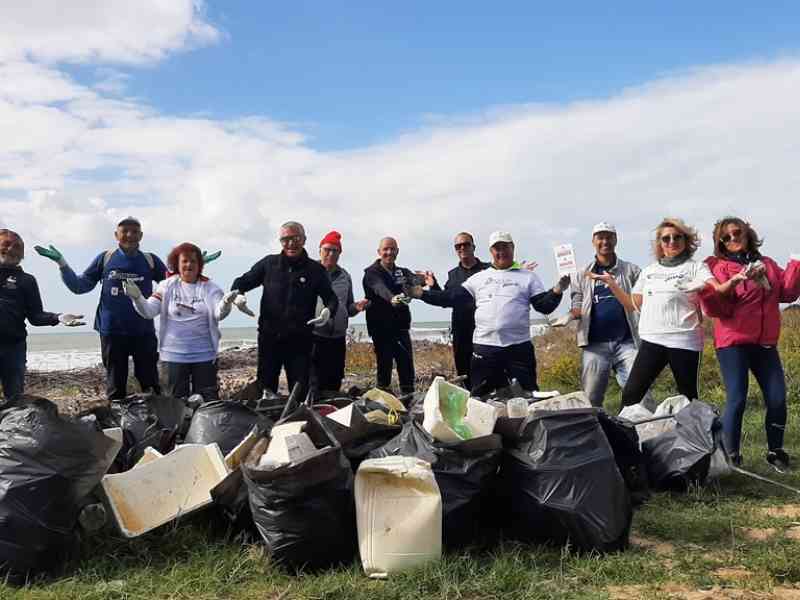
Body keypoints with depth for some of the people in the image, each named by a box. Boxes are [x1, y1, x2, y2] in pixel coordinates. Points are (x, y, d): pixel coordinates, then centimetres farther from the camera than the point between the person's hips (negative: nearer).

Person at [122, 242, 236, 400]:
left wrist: (226, 303, -35)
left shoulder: (209, 288, 0)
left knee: (208, 399, 6)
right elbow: (149, 311, -5)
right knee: (177, 400, 11)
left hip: (204, 355, 0)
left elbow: (219, 314, -13)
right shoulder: (167, 286, 2)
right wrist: (137, 298, -24)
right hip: (174, 355, 1)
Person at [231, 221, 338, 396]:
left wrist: (328, 310, -16)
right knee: (264, 389, 8)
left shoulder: (316, 270, 3)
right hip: (269, 337, 1)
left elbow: (331, 298, 7)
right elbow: (243, 281, 13)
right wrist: (237, 293, -10)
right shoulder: (269, 263, 5)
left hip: (300, 340, -1)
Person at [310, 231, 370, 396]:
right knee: (314, 384, -8)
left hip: (338, 339, 5)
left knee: (334, 382, 10)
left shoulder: (345, 277, 16)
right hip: (314, 336, -5)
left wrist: (357, 307, 1)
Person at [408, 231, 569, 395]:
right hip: (484, 347, 2)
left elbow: (544, 306, 2)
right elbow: (452, 298, 9)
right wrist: (422, 294, 1)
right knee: (480, 397, 8)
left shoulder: (528, 277, 8)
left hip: (519, 346, -2)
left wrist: (557, 291, -18)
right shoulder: (478, 278, 13)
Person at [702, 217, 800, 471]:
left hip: (765, 344, 5)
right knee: (737, 401, -10)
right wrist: (732, 283, -27)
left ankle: (775, 451, 21)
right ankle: (731, 457, 1)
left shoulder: (767, 264, 14)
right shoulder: (720, 267, -1)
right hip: (733, 343, -5)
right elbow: (715, 308, -11)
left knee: (778, 399, 2)